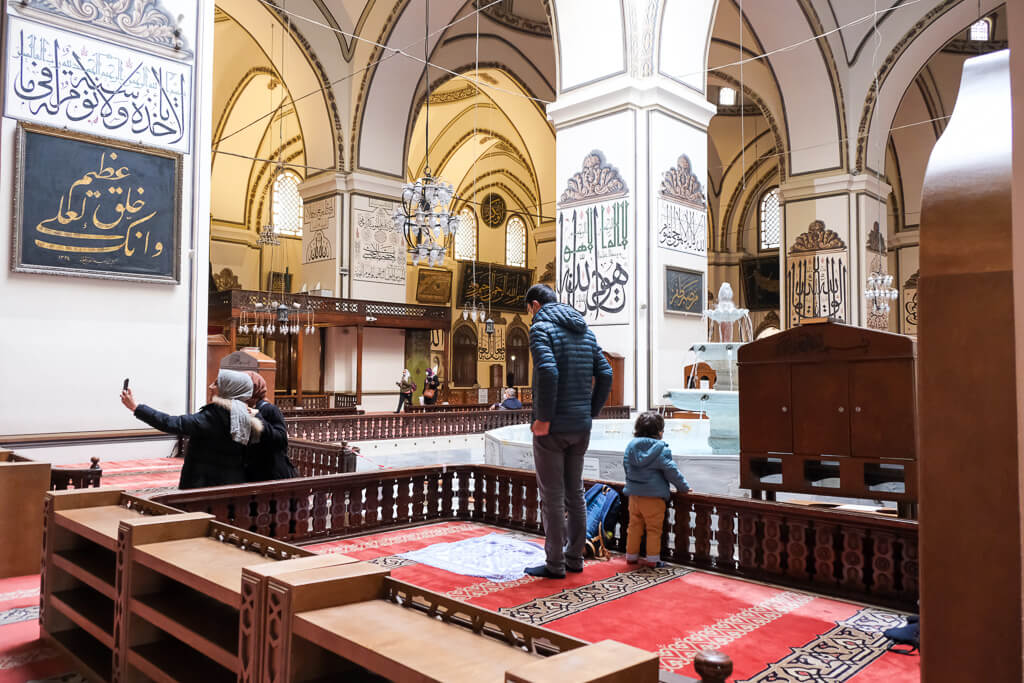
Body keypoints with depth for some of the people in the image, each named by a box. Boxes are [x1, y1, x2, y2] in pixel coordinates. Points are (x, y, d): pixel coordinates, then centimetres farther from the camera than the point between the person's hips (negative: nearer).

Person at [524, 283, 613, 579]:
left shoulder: (541, 327, -9)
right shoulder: (585, 331, 13)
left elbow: (548, 371, -25)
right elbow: (605, 374, 10)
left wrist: (544, 418, -19)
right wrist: (590, 412, 12)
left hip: (553, 427, -7)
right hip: (581, 427, 7)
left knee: (552, 496, 1)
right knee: (575, 493, 15)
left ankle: (555, 564, 9)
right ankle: (575, 557, 24)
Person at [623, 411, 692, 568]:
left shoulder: (631, 446, 6)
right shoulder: (660, 449, -11)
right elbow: (670, 470, -10)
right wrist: (683, 487, 3)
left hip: (634, 494, 5)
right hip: (654, 496, -5)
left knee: (634, 526, 15)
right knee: (653, 529, 5)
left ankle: (631, 555, 22)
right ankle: (652, 558, 9)